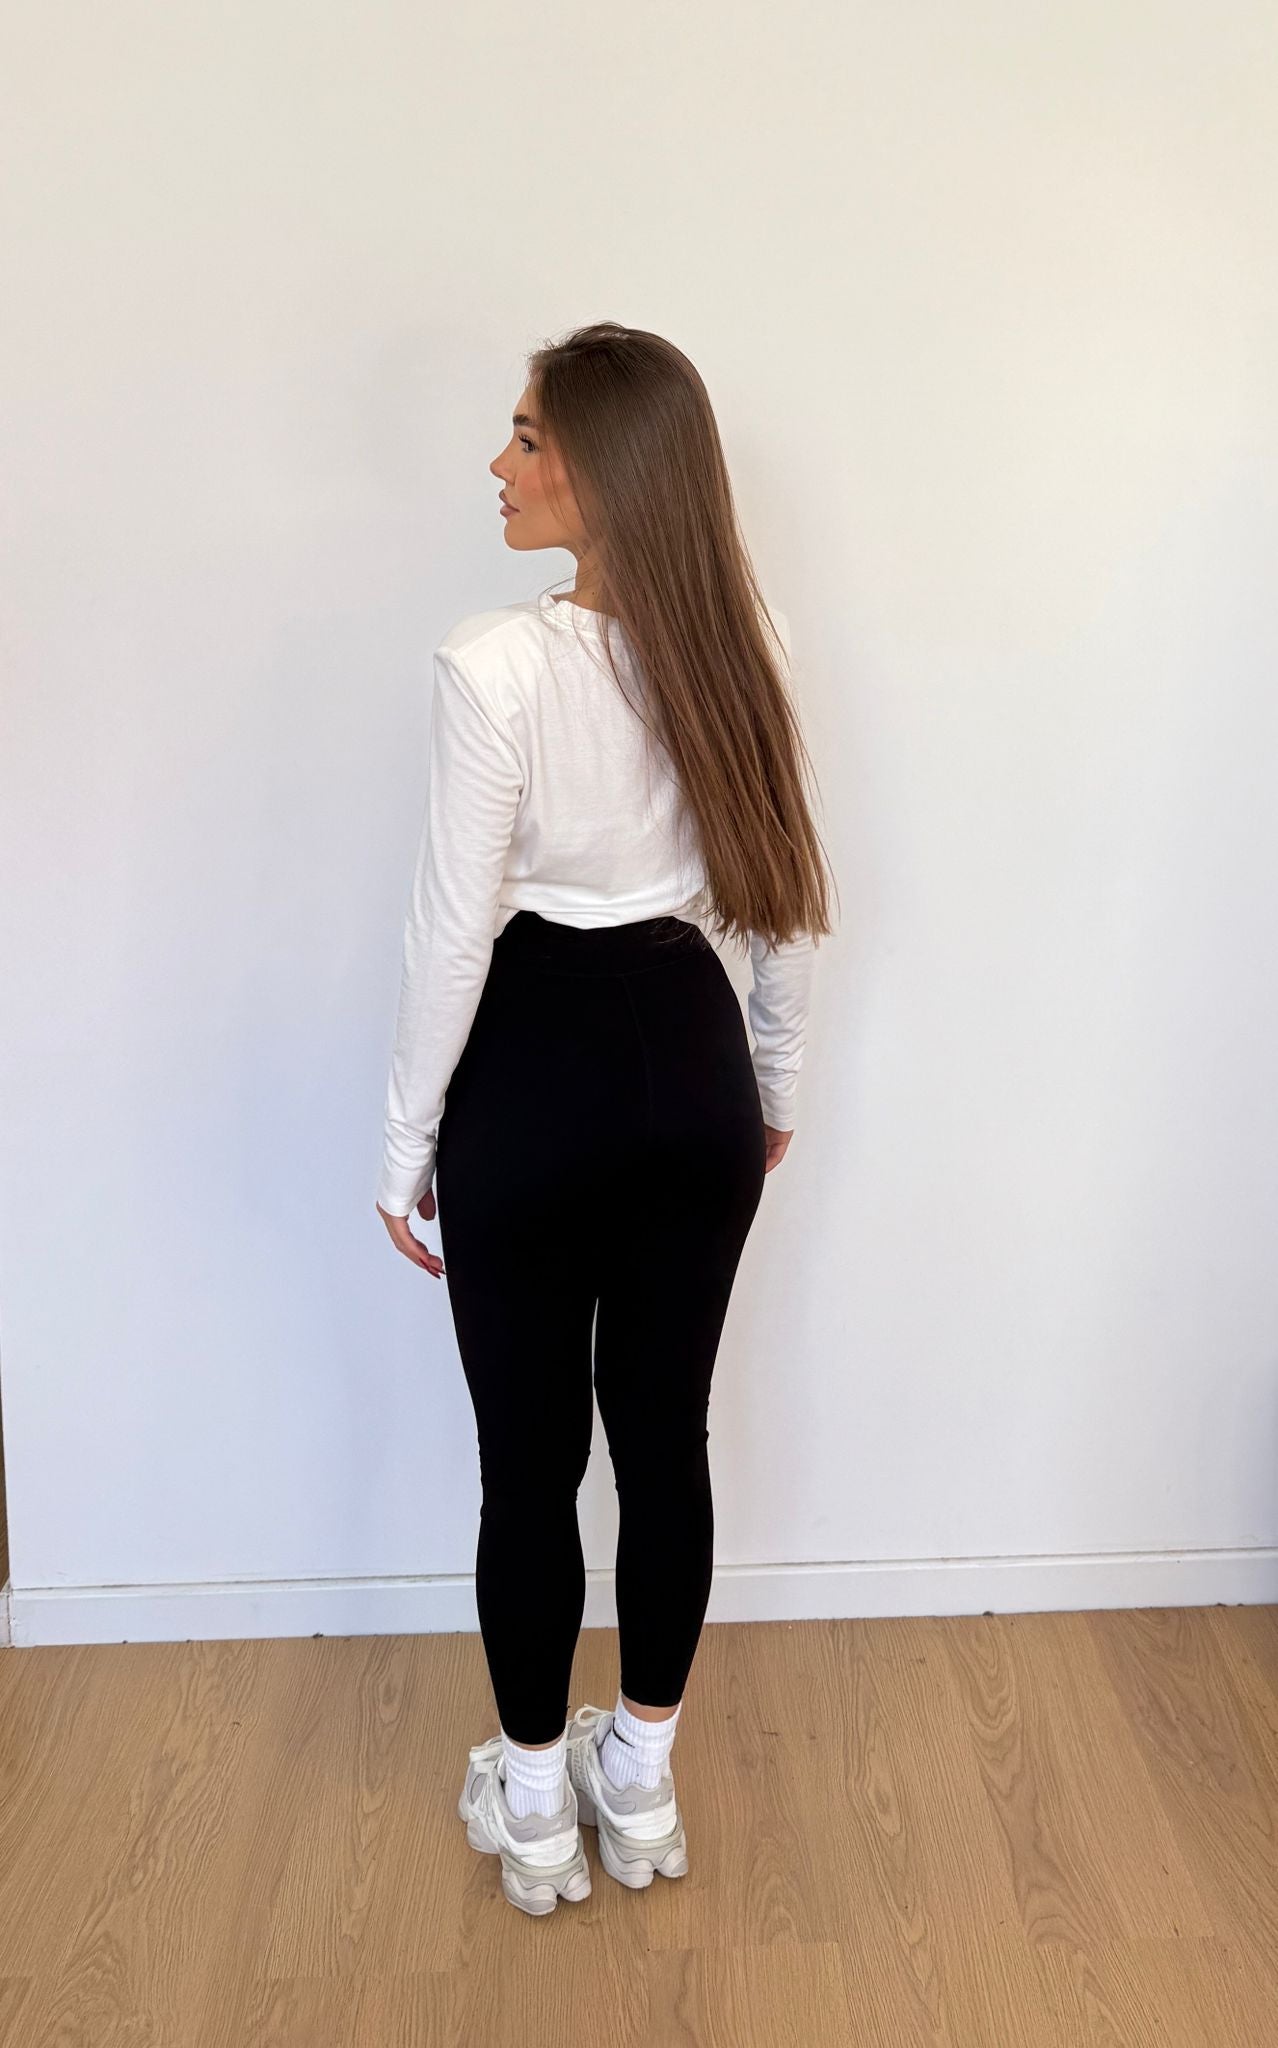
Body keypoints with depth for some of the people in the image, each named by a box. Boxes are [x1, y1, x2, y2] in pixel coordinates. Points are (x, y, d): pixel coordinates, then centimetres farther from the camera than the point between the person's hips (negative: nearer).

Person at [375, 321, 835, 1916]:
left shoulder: (496, 661, -18)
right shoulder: (744, 639, -2)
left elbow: (453, 928, -15)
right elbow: (787, 898, 4)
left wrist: (408, 1142, -3)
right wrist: (778, 1086, 17)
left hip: (534, 1076, -5)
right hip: (689, 1064, 5)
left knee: (529, 1457, 12)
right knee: (665, 1437, 16)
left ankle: (534, 1807, 32)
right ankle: (640, 1785, 36)